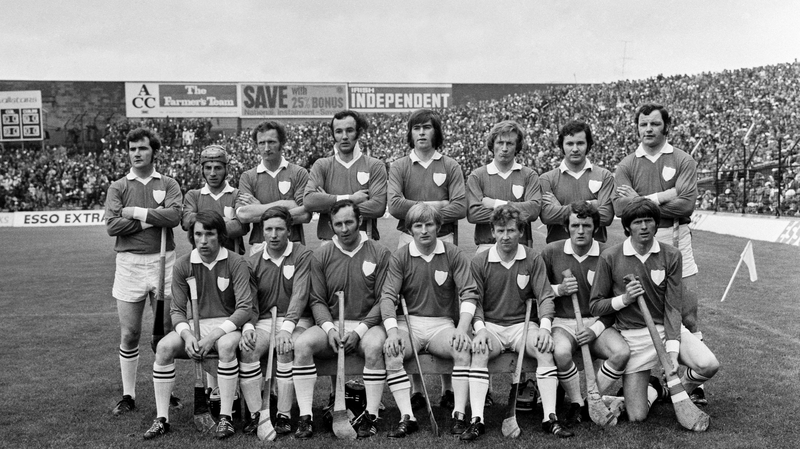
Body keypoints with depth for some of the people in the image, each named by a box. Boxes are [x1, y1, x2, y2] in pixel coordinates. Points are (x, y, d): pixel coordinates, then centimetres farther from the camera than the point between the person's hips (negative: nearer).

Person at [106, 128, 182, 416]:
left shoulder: (168, 185, 8)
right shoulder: (118, 187, 9)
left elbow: (174, 216, -12)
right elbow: (112, 225, -6)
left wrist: (137, 212, -9)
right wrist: (153, 219, -9)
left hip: (162, 262, 0)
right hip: (129, 262, 0)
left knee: (166, 331, 4)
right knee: (129, 334, 4)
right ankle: (128, 396, 16)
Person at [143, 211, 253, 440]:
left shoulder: (236, 262, -9)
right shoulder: (182, 265, 1)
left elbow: (245, 308, -14)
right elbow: (177, 310, 3)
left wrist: (213, 336, -24)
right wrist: (187, 335, -19)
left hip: (226, 325, -3)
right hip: (193, 325, 3)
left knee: (226, 346, -36)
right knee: (164, 347, -23)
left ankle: (225, 417, -26)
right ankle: (162, 419, -15)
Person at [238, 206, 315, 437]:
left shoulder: (303, 255, -2)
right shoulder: (253, 262, 10)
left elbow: (300, 295, -14)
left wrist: (286, 328, -28)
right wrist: (248, 327, -17)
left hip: (295, 319, -3)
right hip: (263, 321, 3)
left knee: (287, 348, -33)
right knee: (247, 349, -26)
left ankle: (284, 415, -22)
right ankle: (255, 413, -17)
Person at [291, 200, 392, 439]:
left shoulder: (380, 253, 0)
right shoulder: (321, 255, 7)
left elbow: (383, 300, -4)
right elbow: (317, 300, 4)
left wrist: (359, 330, -14)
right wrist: (329, 328, -14)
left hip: (367, 323, -2)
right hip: (331, 323, 2)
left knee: (374, 347, -35)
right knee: (302, 345, -25)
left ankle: (371, 416, -22)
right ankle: (305, 418, -21)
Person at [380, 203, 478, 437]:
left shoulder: (453, 254, 2)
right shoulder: (400, 257, 2)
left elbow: (469, 293, -3)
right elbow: (388, 296, -4)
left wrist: (462, 328, -19)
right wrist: (392, 331, -21)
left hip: (442, 324, 0)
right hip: (409, 322, 0)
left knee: (463, 349, -30)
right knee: (391, 352, -30)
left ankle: (459, 415, -24)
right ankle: (407, 417, -26)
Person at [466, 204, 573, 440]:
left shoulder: (533, 260, 3)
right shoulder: (479, 262, 1)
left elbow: (545, 296, -2)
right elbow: (474, 301, -1)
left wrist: (545, 327, -19)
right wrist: (480, 328, -19)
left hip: (523, 324, 1)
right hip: (491, 325, -1)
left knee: (545, 348, -28)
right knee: (479, 351, -31)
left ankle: (550, 417, -24)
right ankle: (477, 419, -30)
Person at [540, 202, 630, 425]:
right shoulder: (551, 252, -1)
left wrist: (596, 329, -12)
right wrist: (558, 289, -11)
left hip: (597, 322, 1)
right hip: (563, 322, -1)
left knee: (622, 352, -26)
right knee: (561, 352, -34)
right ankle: (577, 403, -8)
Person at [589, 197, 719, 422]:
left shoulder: (671, 256, -3)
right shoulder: (610, 258, -7)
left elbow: (673, 306, -6)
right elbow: (595, 306, -1)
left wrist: (672, 350, -16)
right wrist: (624, 299, -20)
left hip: (668, 327, 2)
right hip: (633, 334, -2)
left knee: (709, 365, -24)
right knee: (637, 416, -10)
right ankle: (649, 392, 28)